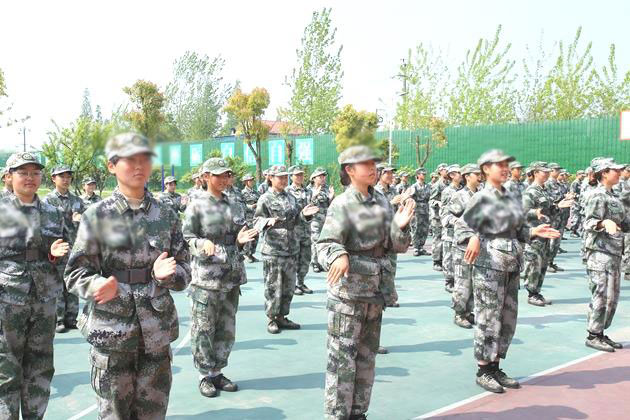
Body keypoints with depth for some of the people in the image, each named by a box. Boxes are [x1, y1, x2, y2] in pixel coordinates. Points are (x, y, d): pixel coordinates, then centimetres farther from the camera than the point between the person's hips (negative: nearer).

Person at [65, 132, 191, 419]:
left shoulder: (166, 215, 5)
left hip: (157, 333, 2)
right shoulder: (97, 216, -2)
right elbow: (75, 273, -1)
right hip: (111, 333, -2)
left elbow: (184, 271, 7)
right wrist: (98, 285, -22)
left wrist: (166, 274, -15)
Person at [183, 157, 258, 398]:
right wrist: (202, 244, -26)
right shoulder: (197, 206, -6)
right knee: (204, 329, 2)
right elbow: (187, 238, -7)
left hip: (232, 275, 6)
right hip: (206, 277, -6)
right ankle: (205, 376, 18)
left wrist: (240, 240, -4)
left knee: (227, 328, 13)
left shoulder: (233, 205, 11)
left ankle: (217, 372, 27)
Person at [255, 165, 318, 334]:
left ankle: (281, 317, 25)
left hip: (290, 250, 7)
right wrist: (268, 222, -29)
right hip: (272, 250, -7)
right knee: (273, 286, -1)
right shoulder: (265, 199, -5)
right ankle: (271, 319, 13)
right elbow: (256, 221, -9)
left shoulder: (291, 198, 14)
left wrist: (304, 214, -1)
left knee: (289, 285, 12)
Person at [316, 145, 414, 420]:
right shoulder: (341, 205, -11)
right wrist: (339, 256, -43)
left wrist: (400, 226, -12)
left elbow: (397, 246, 8)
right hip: (347, 293, -7)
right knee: (343, 358, -2)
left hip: (376, 292, 7)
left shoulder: (382, 202, 8)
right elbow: (326, 244, -21)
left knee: (367, 357, 16)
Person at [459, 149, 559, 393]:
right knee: (488, 318, -2)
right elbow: (463, 227, -9)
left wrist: (534, 232, 0)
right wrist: (474, 238, -29)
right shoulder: (481, 198, -7)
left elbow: (517, 231, 17)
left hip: (512, 265, 8)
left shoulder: (511, 198, 14)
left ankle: (495, 367, 25)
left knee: (508, 318, 12)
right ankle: (483, 371, 12)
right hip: (489, 265, -7)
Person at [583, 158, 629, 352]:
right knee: (602, 296, -7)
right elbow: (589, 222, -20)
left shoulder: (612, 196, 18)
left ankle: (600, 333, 21)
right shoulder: (599, 195, -11)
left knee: (612, 297, 13)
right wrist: (604, 223, -37)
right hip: (600, 252, -10)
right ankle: (593, 336, 2)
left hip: (614, 252, 10)